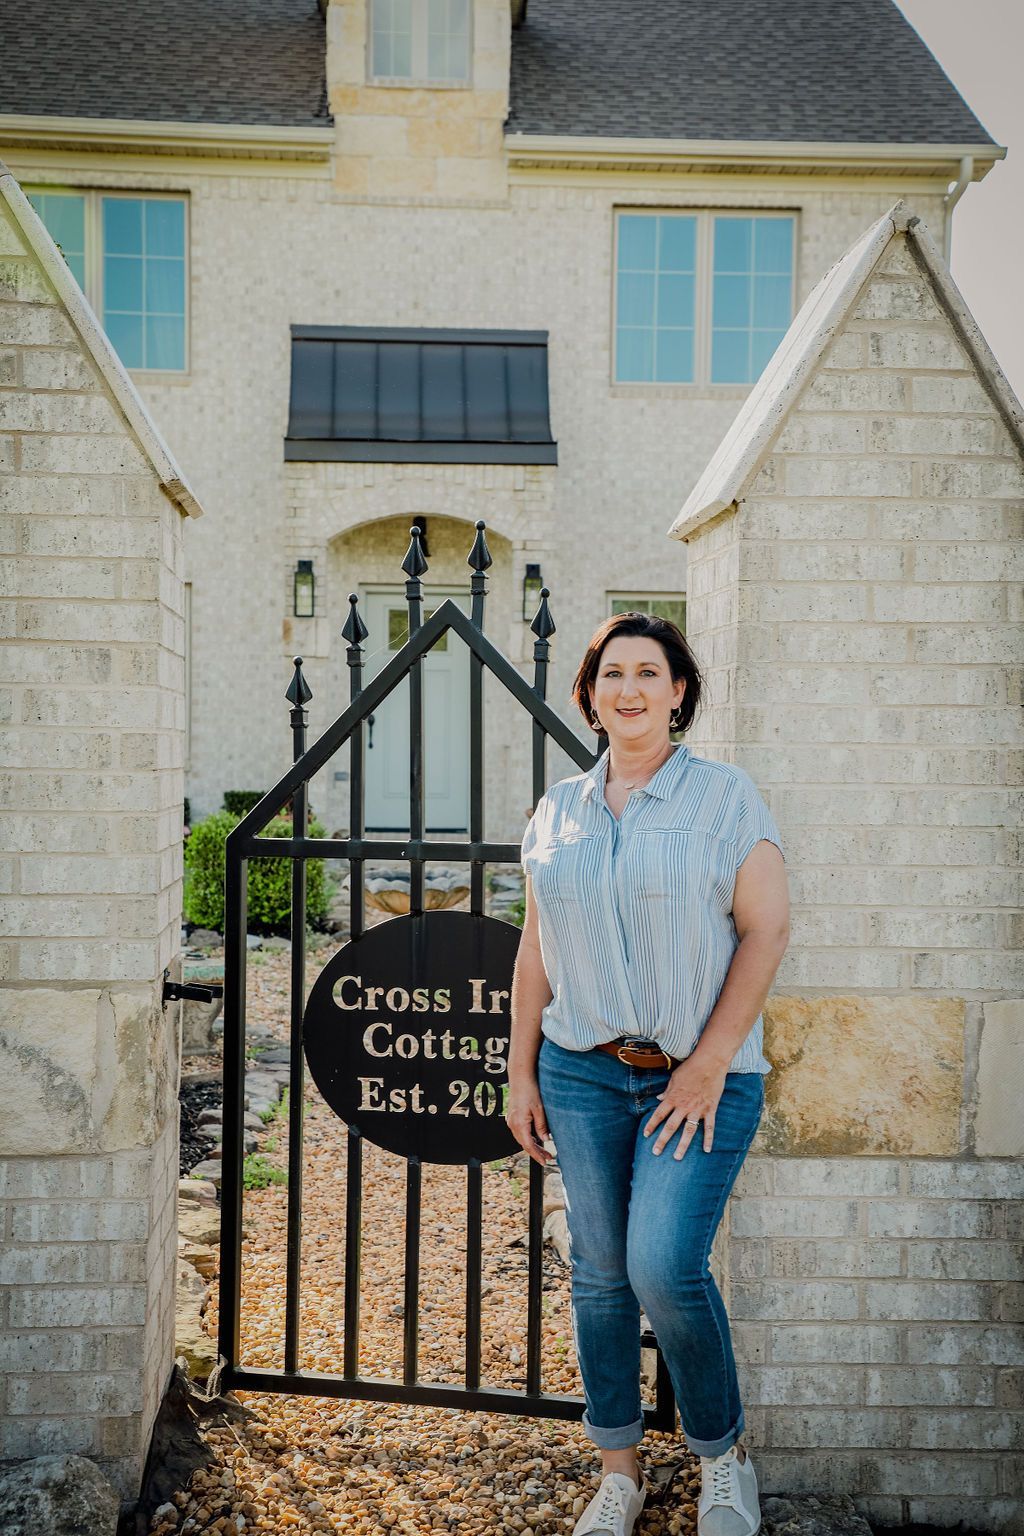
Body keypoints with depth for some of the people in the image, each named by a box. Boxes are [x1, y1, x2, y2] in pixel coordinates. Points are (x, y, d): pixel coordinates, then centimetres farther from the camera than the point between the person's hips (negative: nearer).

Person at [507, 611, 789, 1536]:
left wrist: (711, 1061, -12)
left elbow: (766, 929, -8)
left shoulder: (724, 795, -4)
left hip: (701, 1075, -3)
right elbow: (537, 947, 11)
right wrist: (521, 1072, 9)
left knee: (666, 1269, -10)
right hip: (583, 1072, 4)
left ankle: (723, 1456, 18)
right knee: (599, 1270, 8)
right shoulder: (558, 810, 8)